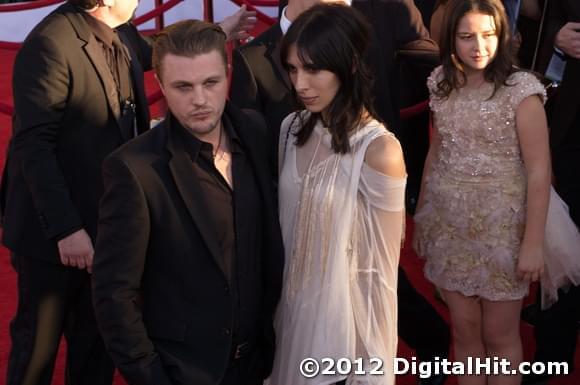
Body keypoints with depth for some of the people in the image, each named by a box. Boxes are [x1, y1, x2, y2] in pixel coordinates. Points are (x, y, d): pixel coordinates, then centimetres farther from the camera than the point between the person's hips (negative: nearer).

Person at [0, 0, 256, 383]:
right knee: (40, 342, 9)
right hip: (57, 231, -7)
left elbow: (157, 53, 28)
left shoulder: (123, 36, 3)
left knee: (100, 337, 18)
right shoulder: (50, 44, -22)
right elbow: (32, 145, -25)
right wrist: (65, 228, -27)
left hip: (108, 223, 8)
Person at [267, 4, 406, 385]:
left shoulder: (379, 150, -21)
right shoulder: (292, 128, -2)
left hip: (344, 313, -6)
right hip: (292, 305, 6)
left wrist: (371, 353, -10)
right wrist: (279, 298, 11)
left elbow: (381, 267, -15)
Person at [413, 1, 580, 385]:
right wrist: (421, 215, 12)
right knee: (464, 329, 12)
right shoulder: (443, 84, 2)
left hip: (502, 229, -4)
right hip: (450, 226, 4)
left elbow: (539, 173, -14)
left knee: (499, 334, 7)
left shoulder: (521, 90, -14)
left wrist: (533, 243, -16)